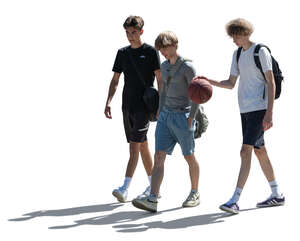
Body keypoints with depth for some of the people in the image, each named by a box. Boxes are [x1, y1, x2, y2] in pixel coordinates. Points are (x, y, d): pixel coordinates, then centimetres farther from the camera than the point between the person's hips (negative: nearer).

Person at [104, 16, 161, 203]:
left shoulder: (151, 52, -2)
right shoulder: (122, 53, 12)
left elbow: (160, 79, -5)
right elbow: (115, 80, 15)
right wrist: (108, 102, 4)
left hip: (144, 105, -6)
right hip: (127, 105, 6)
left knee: (135, 145, -13)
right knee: (142, 146, 10)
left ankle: (125, 188, -19)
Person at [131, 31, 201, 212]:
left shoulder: (187, 67, -7)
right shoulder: (165, 67, 14)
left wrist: (191, 117, -15)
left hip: (182, 116, -6)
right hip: (165, 115, 6)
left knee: (189, 157, 6)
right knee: (159, 156, -6)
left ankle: (195, 194, 24)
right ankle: (152, 199, -15)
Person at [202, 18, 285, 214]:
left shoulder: (261, 51, -7)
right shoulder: (237, 54, 14)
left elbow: (271, 83, -10)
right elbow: (231, 83, 16)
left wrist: (269, 113, -16)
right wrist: (209, 82, -1)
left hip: (259, 109, -8)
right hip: (245, 110, 8)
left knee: (246, 151, -14)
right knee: (259, 151, 11)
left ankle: (235, 200, -18)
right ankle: (277, 195, 21)